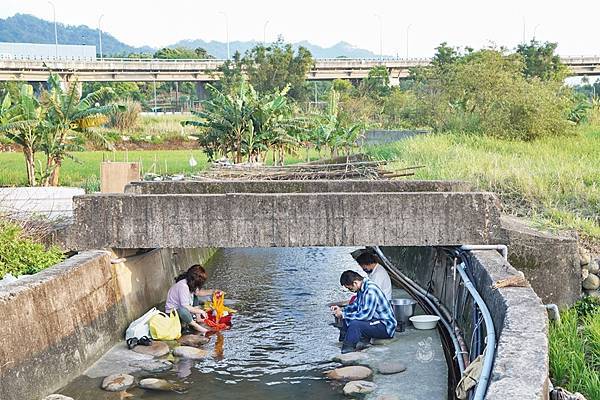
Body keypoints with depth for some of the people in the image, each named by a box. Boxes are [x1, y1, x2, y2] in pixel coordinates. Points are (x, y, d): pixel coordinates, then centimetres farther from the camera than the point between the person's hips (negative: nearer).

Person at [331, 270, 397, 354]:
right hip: (375, 320, 10)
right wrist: (342, 310, 7)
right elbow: (356, 305, 23)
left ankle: (346, 353, -23)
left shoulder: (370, 291, -25)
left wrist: (343, 315, -19)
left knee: (355, 324, -29)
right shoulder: (362, 288, 4)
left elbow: (365, 315, -28)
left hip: (386, 327, -10)